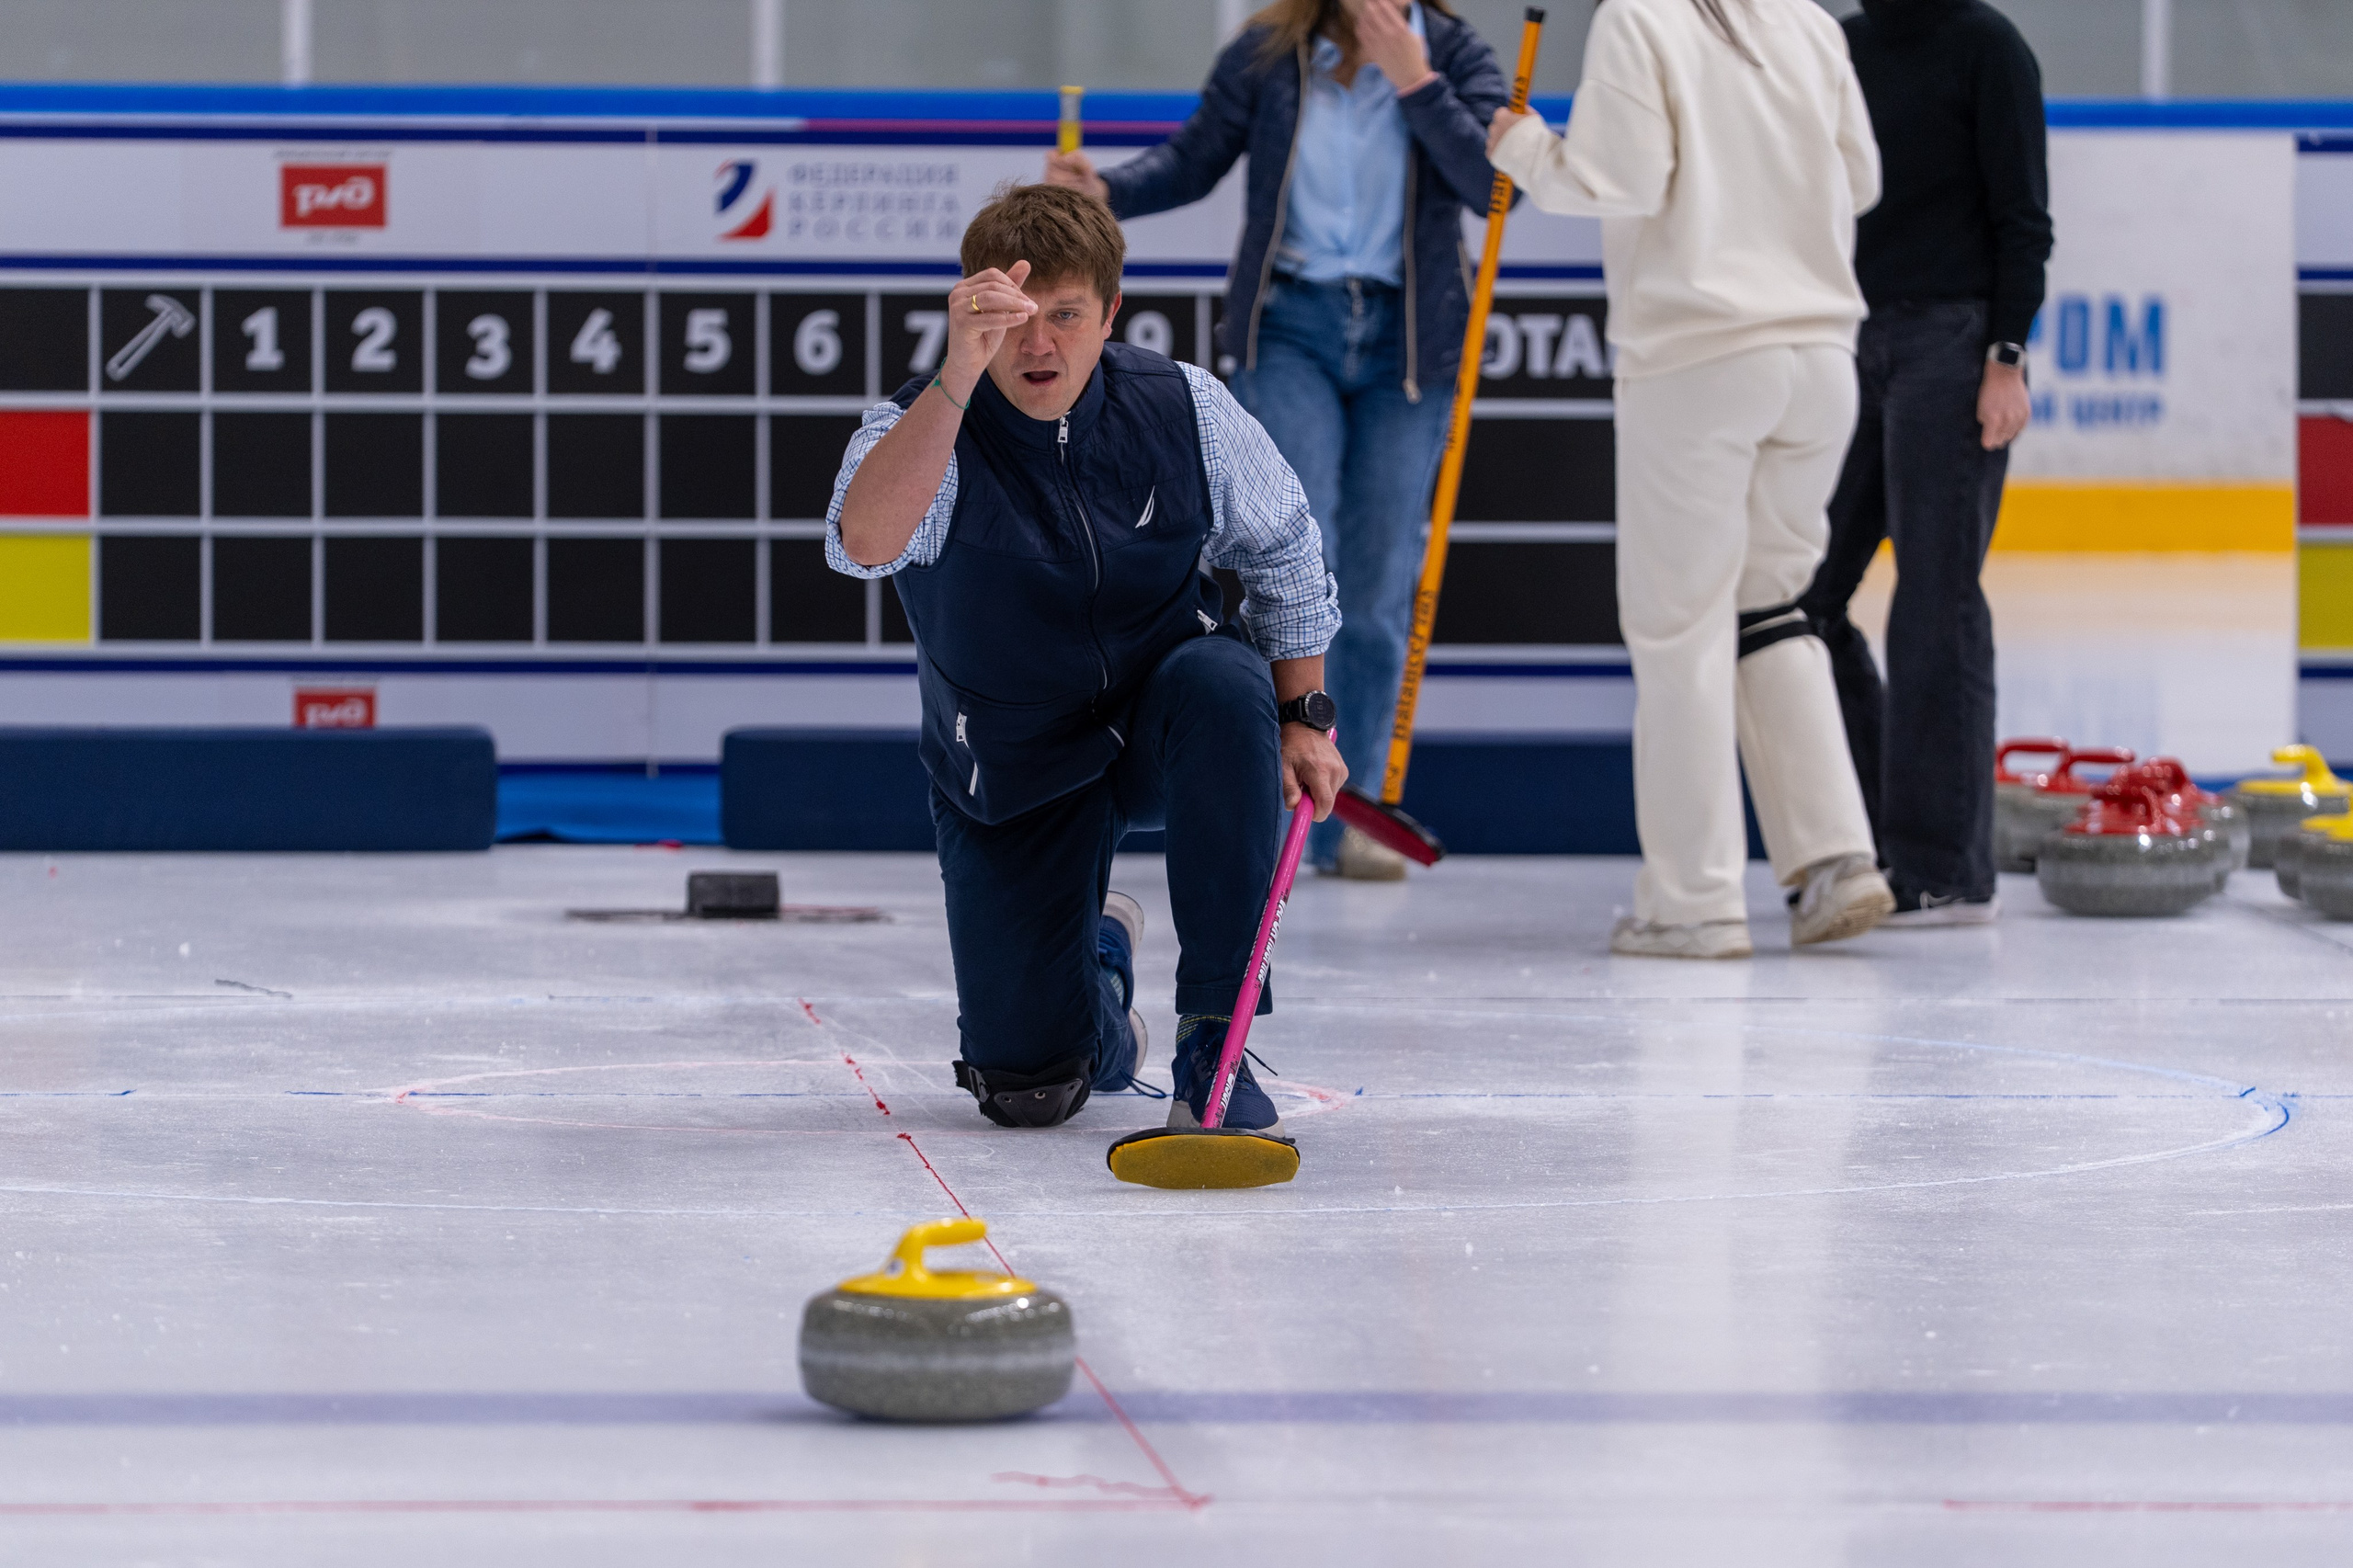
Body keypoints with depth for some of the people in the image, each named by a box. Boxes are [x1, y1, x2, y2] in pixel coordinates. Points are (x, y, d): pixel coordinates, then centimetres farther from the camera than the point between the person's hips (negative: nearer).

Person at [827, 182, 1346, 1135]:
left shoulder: (1184, 410, -14)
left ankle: (1213, 1041, -27)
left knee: (1224, 685, -37)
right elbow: (864, 543, -45)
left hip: (1167, 727, 1)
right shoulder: (925, 429, -21)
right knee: (1027, 1088, -6)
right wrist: (958, 375, -55)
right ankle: (1097, 959, 35)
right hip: (1013, 769, -1)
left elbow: (1281, 548, 5)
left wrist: (1303, 718, 1)